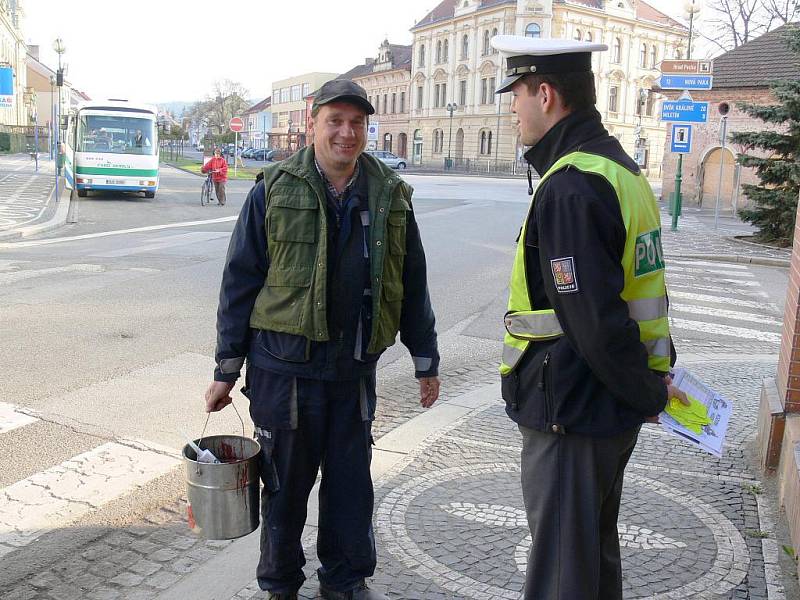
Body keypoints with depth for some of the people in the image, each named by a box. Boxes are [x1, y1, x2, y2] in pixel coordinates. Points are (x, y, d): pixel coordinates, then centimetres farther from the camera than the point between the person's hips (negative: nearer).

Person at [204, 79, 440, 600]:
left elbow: (412, 283, 9)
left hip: (355, 370, 3)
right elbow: (240, 282, -2)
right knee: (285, 481, 12)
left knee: (352, 480, 15)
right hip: (283, 367, -2)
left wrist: (426, 361, 10)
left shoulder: (391, 196, 3)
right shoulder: (275, 191, -4)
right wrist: (226, 371, -1)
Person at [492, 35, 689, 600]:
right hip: (612, 406, 10)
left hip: (571, 410, -10)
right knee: (596, 548, 24)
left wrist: (648, 393, -11)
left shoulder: (571, 186, -22)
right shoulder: (619, 167, 11)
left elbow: (594, 320, -25)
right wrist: (652, 383, 12)